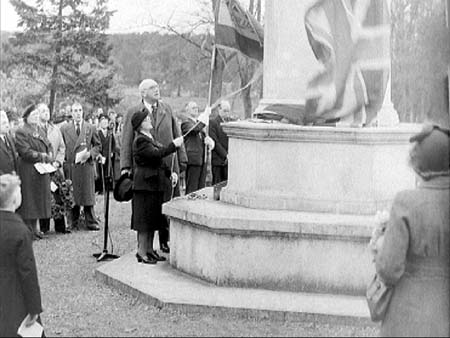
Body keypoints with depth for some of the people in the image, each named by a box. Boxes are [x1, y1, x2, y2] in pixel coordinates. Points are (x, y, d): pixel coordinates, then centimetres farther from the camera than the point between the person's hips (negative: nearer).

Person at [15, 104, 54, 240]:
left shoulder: (40, 131, 16)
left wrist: (49, 156, -4)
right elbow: (25, 152, -17)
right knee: (29, 199, -3)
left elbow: (49, 146, 16)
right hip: (28, 172, -8)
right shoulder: (21, 132, -10)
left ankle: (34, 227, 18)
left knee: (40, 197, 10)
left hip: (42, 171, 8)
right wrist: (41, 156, -16)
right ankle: (28, 229, 2)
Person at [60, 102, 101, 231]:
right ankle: (74, 222, 10)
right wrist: (63, 160, -2)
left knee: (88, 194, -1)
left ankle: (91, 222, 5)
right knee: (72, 195, 2)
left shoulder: (91, 128, 9)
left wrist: (89, 154, -6)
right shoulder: (64, 129, 9)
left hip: (87, 164, 0)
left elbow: (98, 146, 11)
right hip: (70, 166, 1)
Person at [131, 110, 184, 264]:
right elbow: (156, 154, -27)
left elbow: (159, 160, 19)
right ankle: (141, 252, 1)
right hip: (145, 183, -9)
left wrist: (170, 172, 7)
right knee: (145, 218, -5)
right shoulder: (140, 141, -15)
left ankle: (149, 250, 21)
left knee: (153, 219, 13)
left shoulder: (150, 138, 16)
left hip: (155, 183, 9)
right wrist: (174, 145, -23)